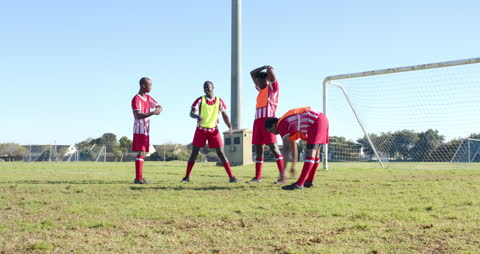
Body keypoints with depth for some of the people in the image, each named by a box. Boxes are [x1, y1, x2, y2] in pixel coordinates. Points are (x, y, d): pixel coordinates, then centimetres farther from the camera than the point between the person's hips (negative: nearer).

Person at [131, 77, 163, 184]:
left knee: (143, 153, 9)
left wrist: (159, 109, -11)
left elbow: (159, 106, 13)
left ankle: (139, 177, 13)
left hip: (146, 129, 9)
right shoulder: (136, 99, -14)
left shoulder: (148, 98, 13)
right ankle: (138, 178, -14)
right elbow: (138, 116, -24)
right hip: (139, 130, -9)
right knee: (140, 152, -12)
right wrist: (153, 113, -30)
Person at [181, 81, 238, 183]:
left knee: (220, 152, -4)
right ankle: (187, 177, 6)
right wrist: (197, 116, -36)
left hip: (214, 130, 0)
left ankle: (231, 177, -5)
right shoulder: (200, 100, -2)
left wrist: (230, 127, -10)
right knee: (194, 152, -1)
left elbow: (224, 115, 6)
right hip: (201, 130, 0)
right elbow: (191, 113, -11)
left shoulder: (219, 101, 2)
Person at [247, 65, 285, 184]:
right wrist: (264, 67, 21)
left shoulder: (273, 88, 4)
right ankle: (257, 177, 10)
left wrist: (269, 69, 11)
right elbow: (252, 73, 30)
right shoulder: (261, 89, 25)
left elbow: (271, 72, -10)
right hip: (258, 120, 8)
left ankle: (282, 176, -18)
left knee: (273, 147, -14)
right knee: (258, 149, 7)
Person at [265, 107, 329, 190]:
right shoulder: (288, 122, 23)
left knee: (311, 153, -14)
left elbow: (286, 149, -9)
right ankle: (309, 181, 23)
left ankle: (299, 184, -17)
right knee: (316, 153, 15)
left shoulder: (281, 125, -4)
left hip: (316, 121, -10)